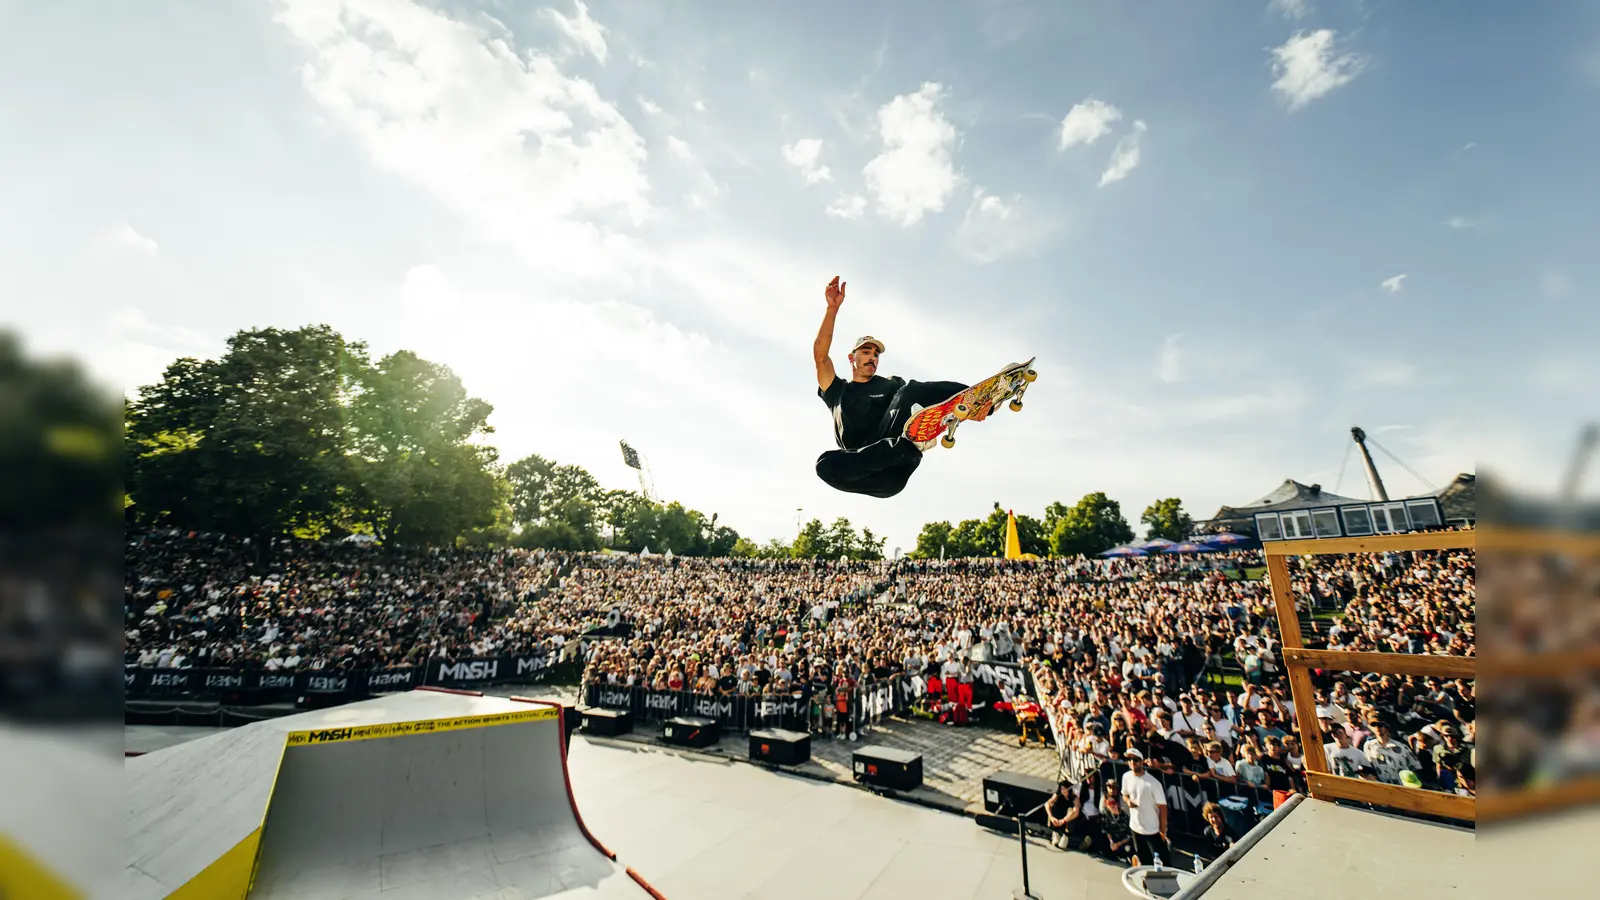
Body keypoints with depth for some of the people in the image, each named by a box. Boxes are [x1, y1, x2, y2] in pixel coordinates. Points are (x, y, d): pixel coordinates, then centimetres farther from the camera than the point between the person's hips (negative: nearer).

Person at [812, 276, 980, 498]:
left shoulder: (891, 386, 24)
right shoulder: (837, 391, 22)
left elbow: (925, 397, 9)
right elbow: (820, 354, 7)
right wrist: (833, 307, 0)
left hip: (893, 463, 0)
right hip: (862, 468, 0)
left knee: (910, 390, -17)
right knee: (826, 464, -36)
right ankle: (903, 448, -46)